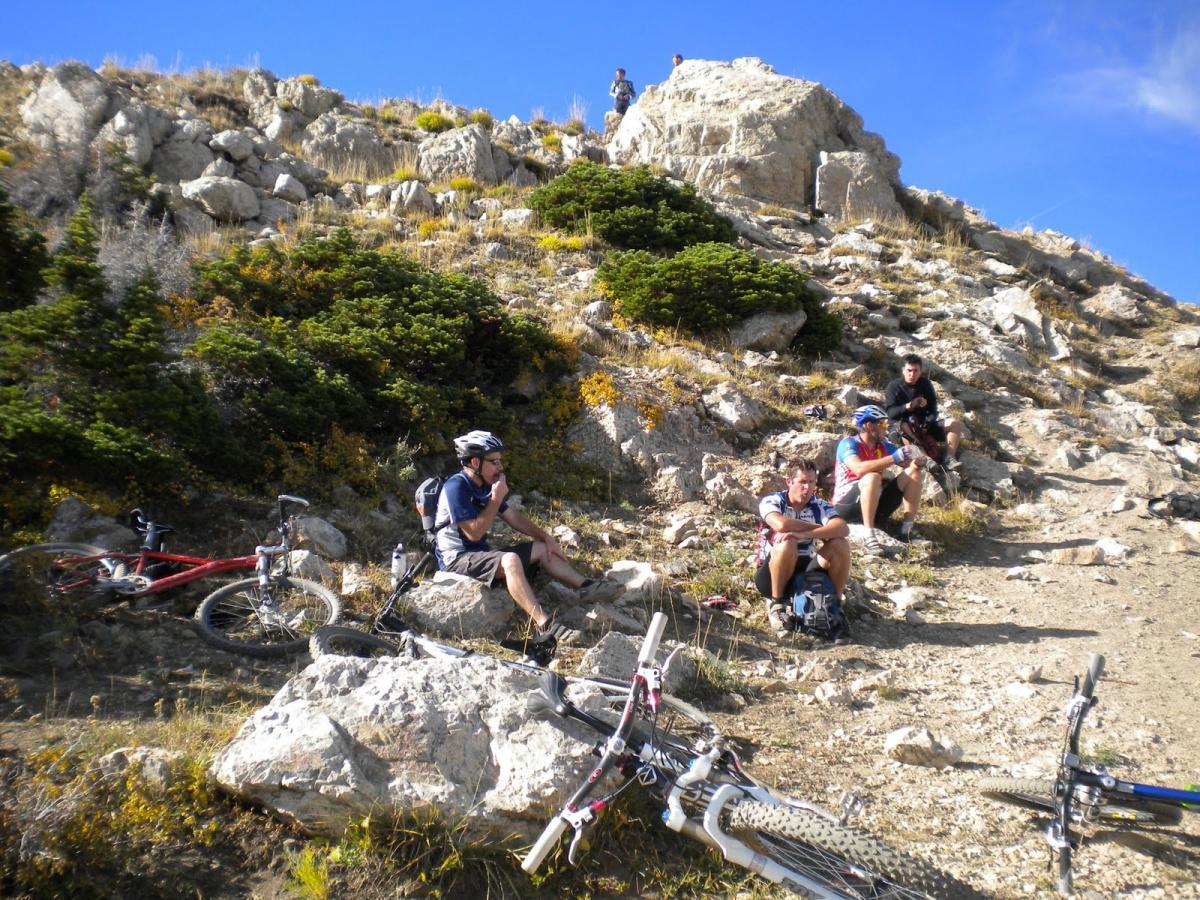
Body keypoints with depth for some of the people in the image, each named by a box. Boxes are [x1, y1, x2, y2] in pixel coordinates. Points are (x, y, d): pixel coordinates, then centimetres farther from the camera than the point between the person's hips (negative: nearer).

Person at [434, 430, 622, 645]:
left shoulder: (486, 486, 8)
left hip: (480, 553, 10)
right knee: (510, 559, -35)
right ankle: (546, 627, -42)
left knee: (541, 548, 6)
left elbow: (513, 517, 14)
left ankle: (586, 587, 0)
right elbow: (474, 533, -24)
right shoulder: (456, 487, -19)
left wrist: (546, 536, 6)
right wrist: (496, 499, -21)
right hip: (456, 559, -10)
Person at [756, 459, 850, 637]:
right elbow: (781, 524, -34)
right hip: (772, 574, -3)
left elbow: (843, 528, -21)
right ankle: (776, 603, -15)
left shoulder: (820, 505, -2)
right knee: (787, 543, -34)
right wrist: (819, 528, -20)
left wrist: (805, 534, -35)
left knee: (840, 545, -19)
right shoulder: (771, 501, -11)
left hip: (805, 569, 3)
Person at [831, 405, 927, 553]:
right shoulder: (848, 444, -13)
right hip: (847, 505, -7)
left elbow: (908, 463, 1)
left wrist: (919, 461, -23)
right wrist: (893, 458, -38)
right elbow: (859, 469, -32)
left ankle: (907, 529, -10)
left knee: (913, 472, -4)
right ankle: (869, 536, -34)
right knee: (872, 477, -35)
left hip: (875, 504, 7)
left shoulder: (884, 445, 6)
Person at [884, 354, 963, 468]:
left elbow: (933, 408, 4)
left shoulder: (925, 383, 5)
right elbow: (890, 413, -17)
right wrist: (909, 406, -33)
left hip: (925, 424, 4)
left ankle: (948, 458, -23)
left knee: (955, 423, -14)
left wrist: (929, 421, -18)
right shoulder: (894, 386, -6)